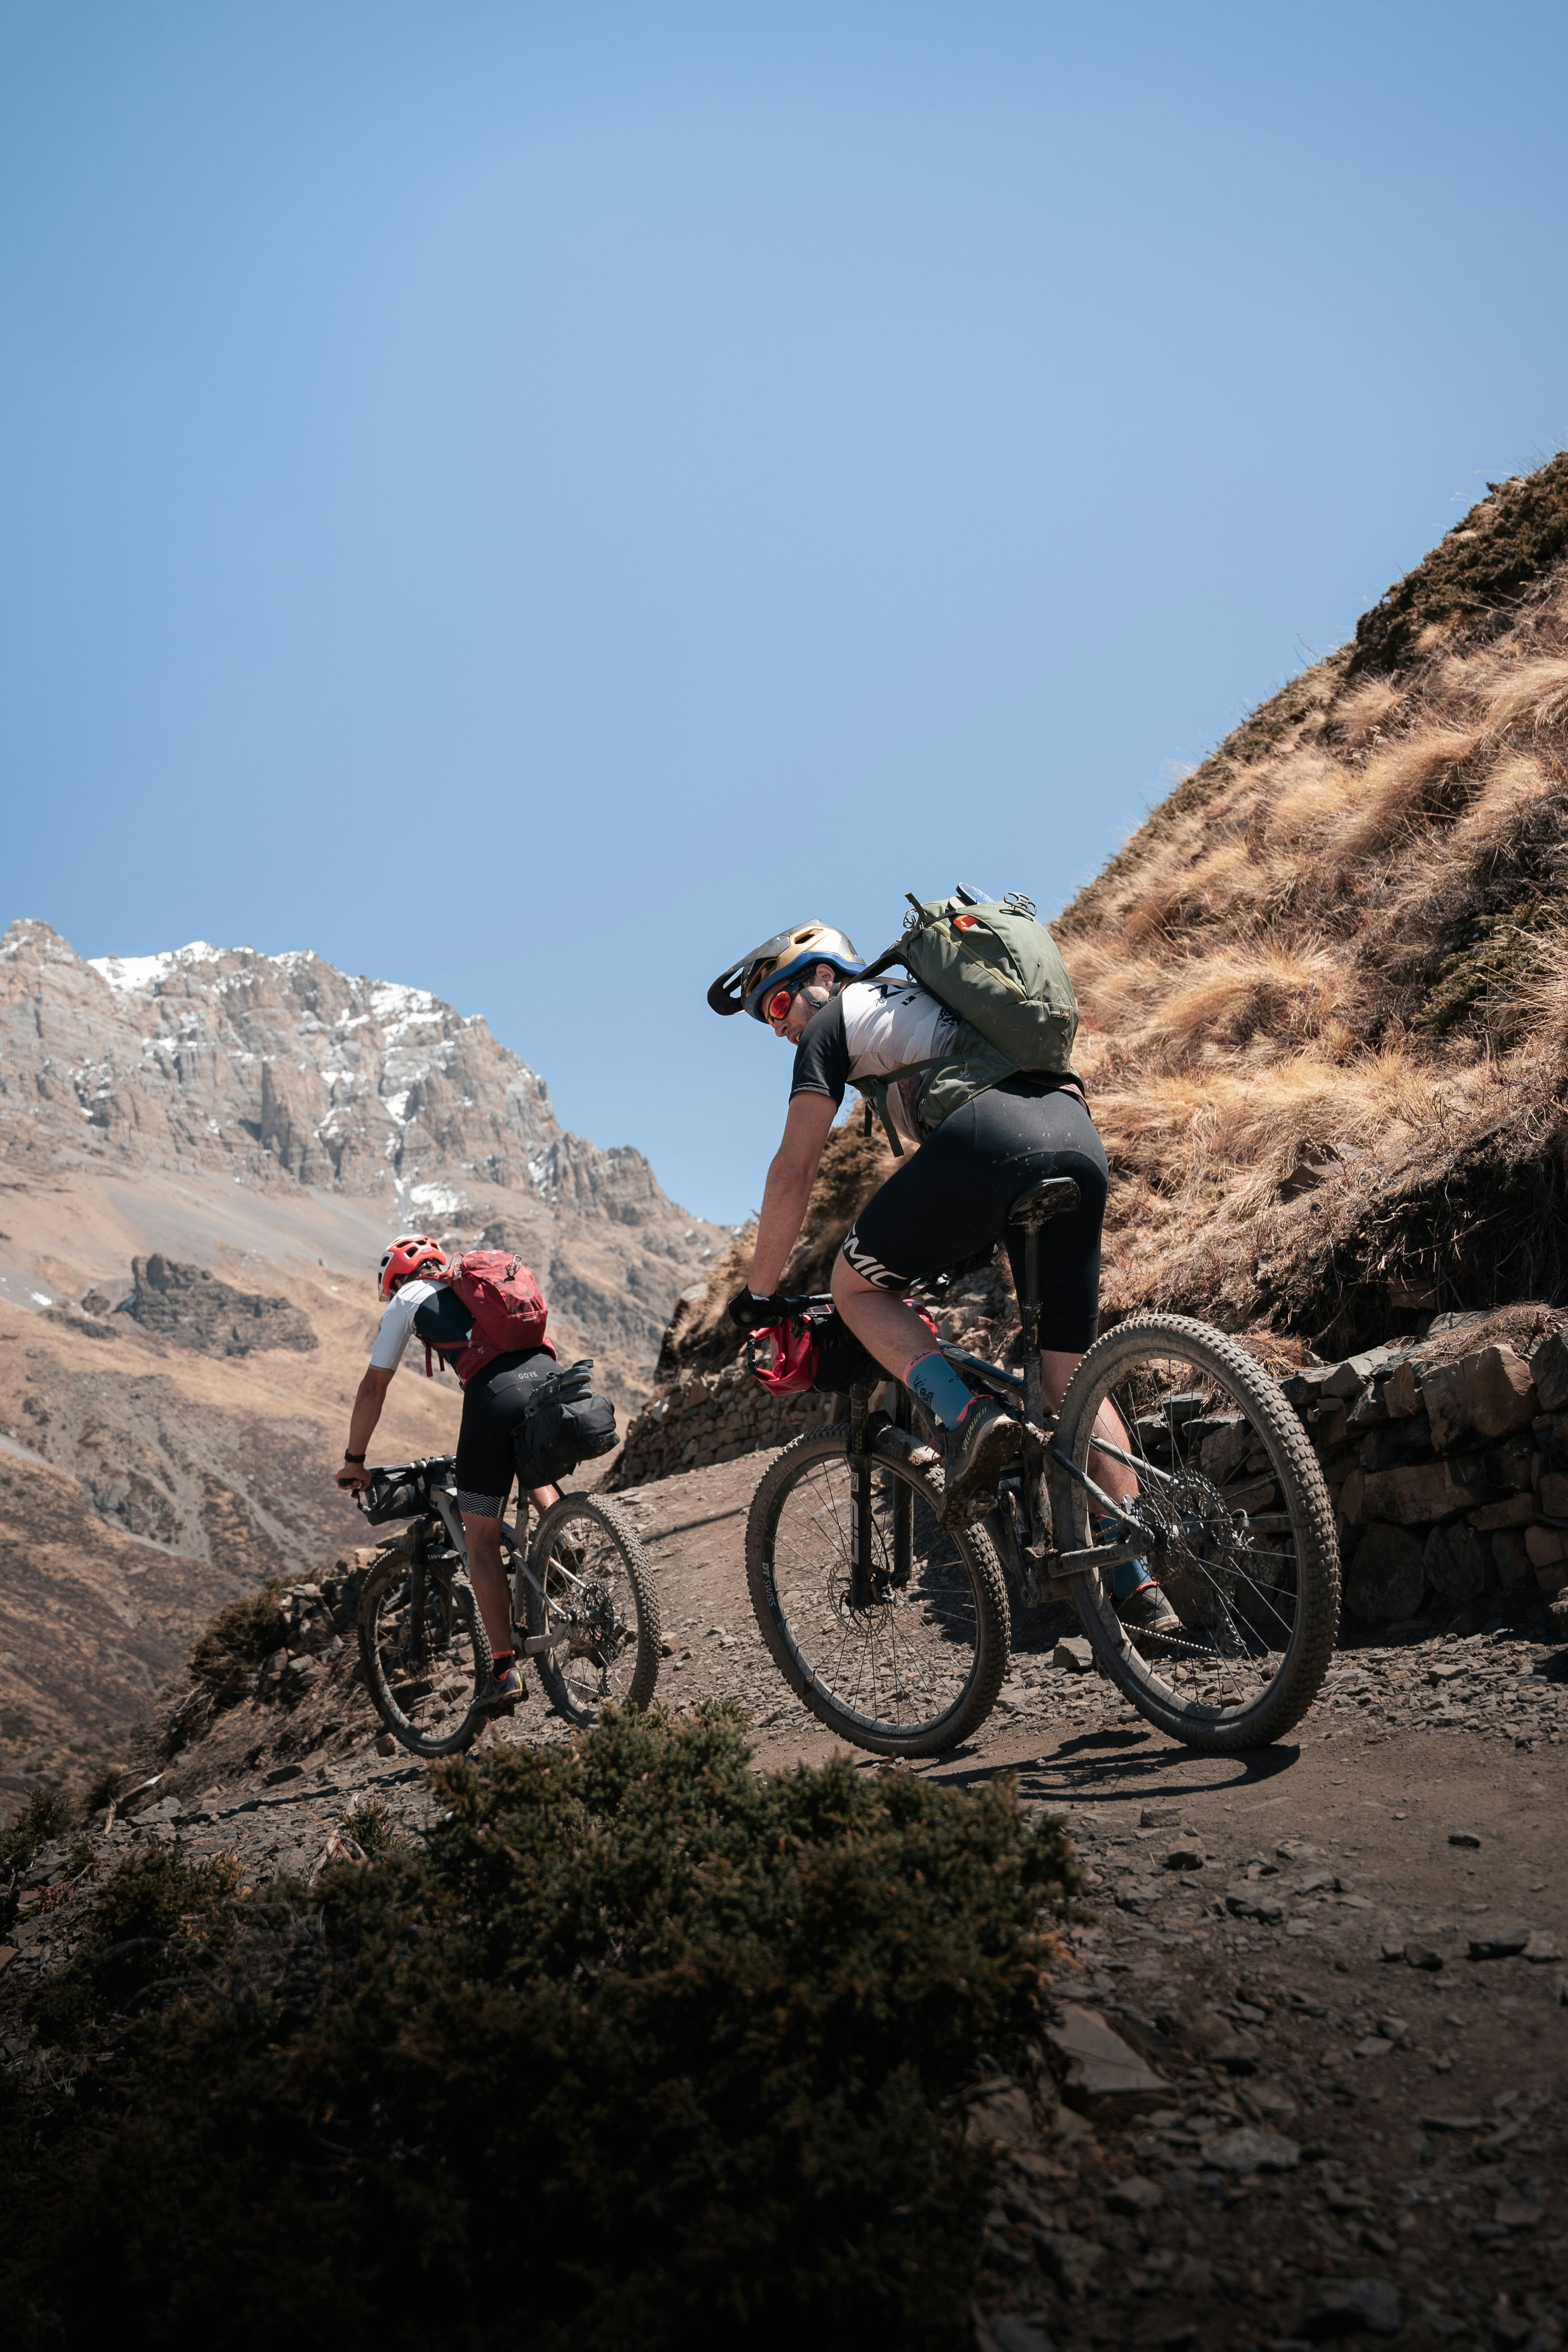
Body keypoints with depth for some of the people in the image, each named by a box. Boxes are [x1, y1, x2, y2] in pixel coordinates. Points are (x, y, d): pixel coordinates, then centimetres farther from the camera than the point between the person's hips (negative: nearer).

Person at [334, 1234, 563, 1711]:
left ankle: (505, 1670, 3)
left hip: (496, 1394, -5)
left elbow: (373, 1389, 23)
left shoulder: (409, 1299, 22)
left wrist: (354, 1461, 34)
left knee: (481, 1539, 8)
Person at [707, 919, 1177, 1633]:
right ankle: (1139, 1588, 8)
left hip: (989, 1134, -8)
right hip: (1078, 1135, 8)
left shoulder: (834, 1020, 17)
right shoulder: (922, 1004, 40)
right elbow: (931, 1156, 46)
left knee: (855, 1287, 13)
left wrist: (759, 1293, 20)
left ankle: (967, 1417, -9)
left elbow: (794, 1172, 12)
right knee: (1071, 1378, 11)